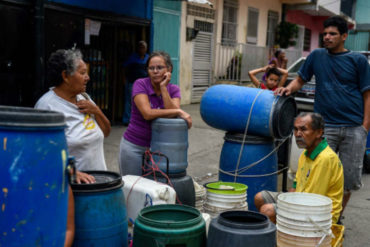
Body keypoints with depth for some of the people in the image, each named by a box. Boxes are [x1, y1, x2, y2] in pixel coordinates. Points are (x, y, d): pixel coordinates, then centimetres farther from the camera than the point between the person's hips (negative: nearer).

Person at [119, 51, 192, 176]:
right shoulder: (140, 84, -10)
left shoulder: (173, 89, 1)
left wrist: (163, 87, -18)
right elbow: (148, 113, -23)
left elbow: (174, 116, -16)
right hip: (134, 147, -3)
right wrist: (178, 112, -20)